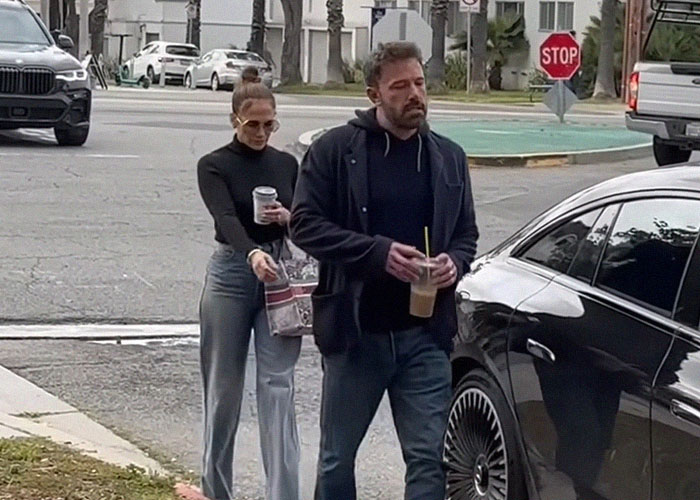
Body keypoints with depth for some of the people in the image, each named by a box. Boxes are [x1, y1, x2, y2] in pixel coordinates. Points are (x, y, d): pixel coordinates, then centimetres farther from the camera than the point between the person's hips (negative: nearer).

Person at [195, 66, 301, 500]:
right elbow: (226, 219, -22)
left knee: (278, 386, -6)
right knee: (224, 386, 7)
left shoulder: (287, 164, 8)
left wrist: (288, 218, -11)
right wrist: (253, 254, -41)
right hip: (232, 274, -2)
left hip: (281, 277, 2)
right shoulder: (214, 166, -4)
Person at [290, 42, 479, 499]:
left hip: (425, 334, 2)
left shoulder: (448, 157, 9)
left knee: (429, 459, -1)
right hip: (354, 331, -2)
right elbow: (305, 223, -9)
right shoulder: (336, 149, -3)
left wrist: (455, 263, -7)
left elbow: (466, 234, 17)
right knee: (337, 458, 13)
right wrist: (378, 252, -20)